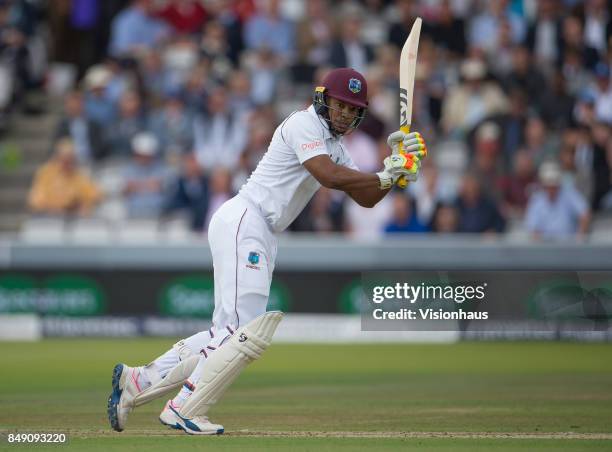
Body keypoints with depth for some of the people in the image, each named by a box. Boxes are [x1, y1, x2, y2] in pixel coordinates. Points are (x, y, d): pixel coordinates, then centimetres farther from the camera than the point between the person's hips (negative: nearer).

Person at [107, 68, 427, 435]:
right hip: (243, 220, -10)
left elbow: (366, 198, 15)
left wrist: (396, 166, 0)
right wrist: (387, 175, -16)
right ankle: (183, 408, -14)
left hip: (263, 237, 10)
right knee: (244, 329, -17)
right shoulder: (303, 123, -9)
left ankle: (138, 381, 9)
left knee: (226, 333, 7)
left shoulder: (335, 147, 20)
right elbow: (329, 176, -22)